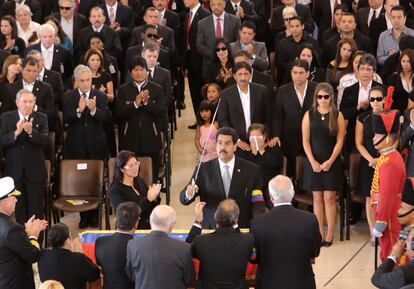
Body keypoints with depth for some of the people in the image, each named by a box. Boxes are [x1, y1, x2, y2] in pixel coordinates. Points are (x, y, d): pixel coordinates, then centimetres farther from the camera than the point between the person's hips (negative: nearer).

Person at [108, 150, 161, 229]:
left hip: (148, 228, 6)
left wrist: (154, 197, -8)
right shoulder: (114, 191, -9)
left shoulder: (140, 182, 9)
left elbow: (152, 208, 13)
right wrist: (148, 199, -21)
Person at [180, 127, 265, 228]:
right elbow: (183, 199, 3)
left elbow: (257, 203, 5)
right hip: (210, 231, 1)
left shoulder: (251, 170, 7)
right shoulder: (203, 169, 7)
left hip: (241, 231, -1)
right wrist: (189, 194, -20)